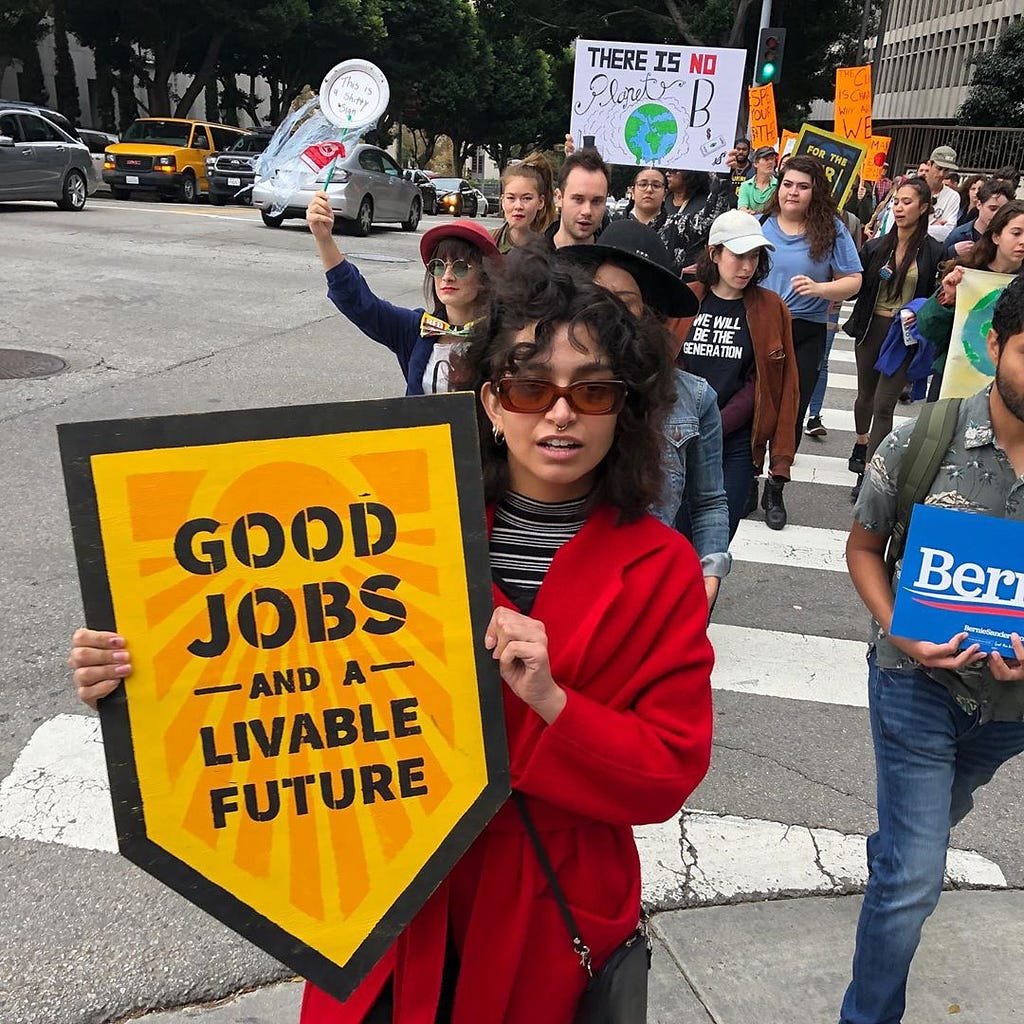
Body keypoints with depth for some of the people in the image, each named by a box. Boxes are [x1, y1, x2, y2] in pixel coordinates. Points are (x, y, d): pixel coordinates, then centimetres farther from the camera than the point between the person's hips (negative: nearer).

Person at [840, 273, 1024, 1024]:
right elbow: (864, 547, -4)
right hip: (921, 683, -3)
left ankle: (888, 855, 66)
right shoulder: (923, 441, -17)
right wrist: (901, 635, -19)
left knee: (942, 813, 32)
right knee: (915, 878, -3)